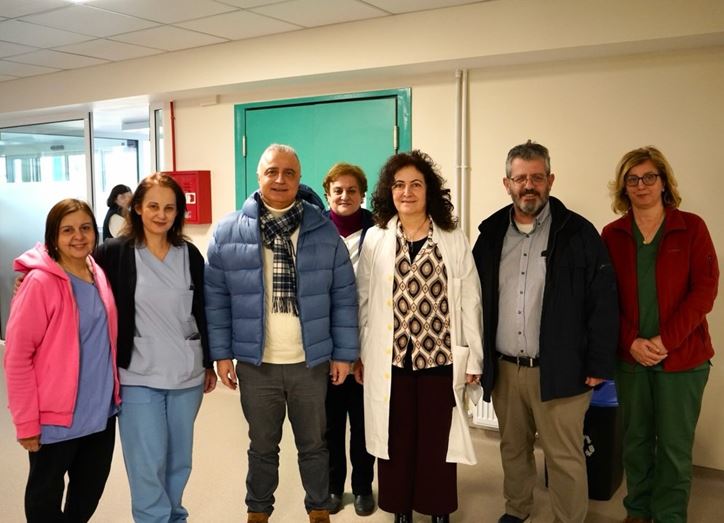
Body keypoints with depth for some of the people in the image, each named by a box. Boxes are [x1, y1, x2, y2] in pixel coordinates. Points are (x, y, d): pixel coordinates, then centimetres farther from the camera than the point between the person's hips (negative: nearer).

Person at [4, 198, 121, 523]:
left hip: (101, 411, 6)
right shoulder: (39, 282, -16)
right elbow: (17, 355, -17)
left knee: (90, 494, 21)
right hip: (56, 417, -6)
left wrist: (114, 392, 9)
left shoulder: (99, 276, 3)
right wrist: (26, 421, -16)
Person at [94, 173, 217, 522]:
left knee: (179, 460, 15)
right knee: (147, 465, 2)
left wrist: (209, 363, 11)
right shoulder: (114, 252, -6)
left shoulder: (190, 254, 4)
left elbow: (202, 312, 9)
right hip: (138, 377, -3)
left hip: (186, 375, 3)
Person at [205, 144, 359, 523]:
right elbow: (216, 299, 0)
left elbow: (343, 297, 0)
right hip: (255, 363, 0)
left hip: (311, 362, 0)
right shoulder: (229, 231, -2)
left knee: (313, 443, 16)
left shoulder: (323, 230, -1)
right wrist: (221, 353, -3)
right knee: (262, 445, 16)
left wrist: (344, 352, -2)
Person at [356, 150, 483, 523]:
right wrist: (358, 354, 7)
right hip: (390, 360, 1)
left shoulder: (454, 240, 0)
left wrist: (473, 358, 0)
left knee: (437, 442, 10)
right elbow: (363, 301, 6)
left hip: (440, 358, 0)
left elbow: (469, 302, 0)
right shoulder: (375, 239, 2)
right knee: (396, 440, 11)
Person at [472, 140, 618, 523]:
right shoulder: (491, 233, 5)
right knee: (512, 448, 19)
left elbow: (604, 301, -7)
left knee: (565, 457, 5)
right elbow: (474, 300, 8)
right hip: (503, 368, 4)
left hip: (559, 370, -4)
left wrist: (598, 365, -8)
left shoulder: (578, 233, -6)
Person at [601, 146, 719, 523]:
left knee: (675, 446, 6)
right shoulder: (612, 234, 4)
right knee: (635, 439, 13)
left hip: (682, 358, -2)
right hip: (630, 356, 2)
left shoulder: (691, 228, -1)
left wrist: (664, 341, -14)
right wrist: (631, 342, -11)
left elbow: (704, 290, -6)